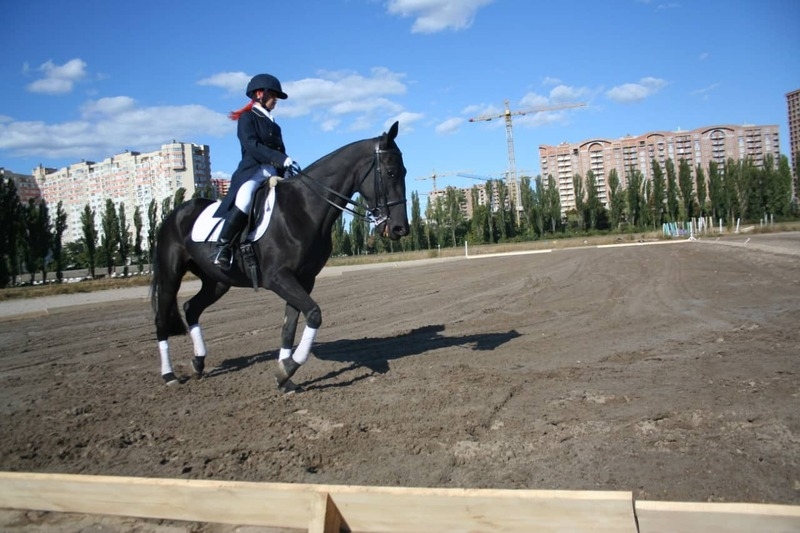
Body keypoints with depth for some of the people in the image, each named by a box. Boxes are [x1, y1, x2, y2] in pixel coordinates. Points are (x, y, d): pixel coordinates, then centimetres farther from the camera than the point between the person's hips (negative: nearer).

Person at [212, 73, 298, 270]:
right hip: (252, 171, -8)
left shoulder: (273, 124, 25)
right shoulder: (247, 118, 4)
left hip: (274, 174, 8)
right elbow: (252, 146, -13)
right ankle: (223, 246, -29)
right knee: (245, 198, -34)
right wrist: (281, 159, -23)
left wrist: (286, 169, 0)